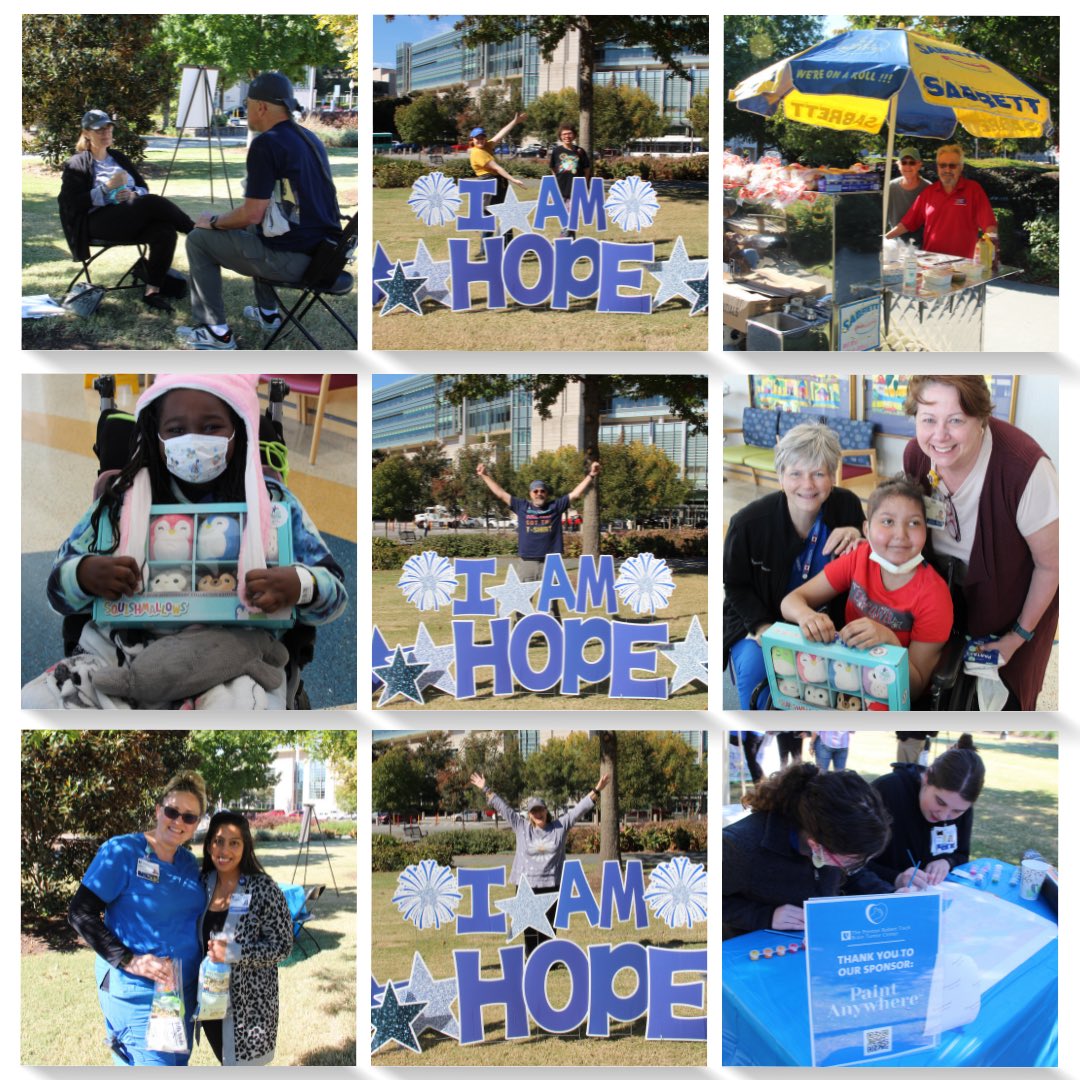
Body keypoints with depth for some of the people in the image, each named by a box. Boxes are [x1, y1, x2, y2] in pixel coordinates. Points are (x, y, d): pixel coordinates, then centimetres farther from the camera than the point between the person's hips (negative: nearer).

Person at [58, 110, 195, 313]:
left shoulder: (120, 159, 25)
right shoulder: (76, 165, 8)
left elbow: (144, 189, 19)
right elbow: (72, 204, -5)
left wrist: (133, 194, -6)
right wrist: (107, 188, -14)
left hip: (131, 223, 6)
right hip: (97, 222, -6)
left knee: (165, 231, -29)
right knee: (152, 203, -31)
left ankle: (152, 292, -31)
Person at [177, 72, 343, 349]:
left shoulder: (266, 144, -15)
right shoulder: (310, 139, 12)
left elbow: (252, 214, -17)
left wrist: (214, 222, 2)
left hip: (292, 259, -9)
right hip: (325, 252, 9)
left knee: (198, 239, 7)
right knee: (252, 231, 36)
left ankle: (216, 332, 9)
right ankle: (268, 312, 41)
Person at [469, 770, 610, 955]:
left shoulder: (560, 827, 6)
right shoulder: (521, 827, 6)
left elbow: (579, 809, 5)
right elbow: (503, 808, 8)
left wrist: (596, 791, 0)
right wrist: (486, 790, 9)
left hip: (551, 886, 0)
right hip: (526, 886, 0)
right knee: (529, 929, 2)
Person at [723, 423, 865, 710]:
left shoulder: (848, 506, -12)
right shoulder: (749, 522, -19)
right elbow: (736, 586, -4)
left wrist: (859, 539, -22)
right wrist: (762, 627, -19)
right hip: (758, 619, -2)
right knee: (754, 667, -31)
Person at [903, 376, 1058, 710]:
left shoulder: (1025, 469, -37)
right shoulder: (916, 455, -20)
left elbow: (1050, 565, -21)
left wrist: (1020, 636, -11)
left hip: (1012, 606, -4)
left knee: (1007, 699, 13)